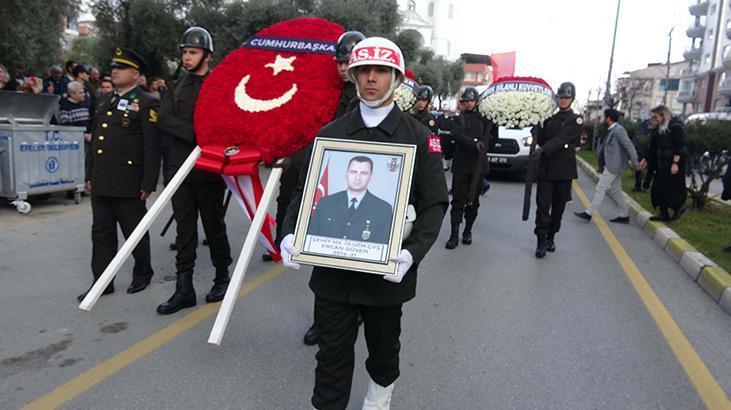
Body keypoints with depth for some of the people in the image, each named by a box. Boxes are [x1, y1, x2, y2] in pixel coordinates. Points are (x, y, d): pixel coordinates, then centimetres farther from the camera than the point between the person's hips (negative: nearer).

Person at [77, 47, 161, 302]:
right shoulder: (103, 102, 17)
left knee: (134, 232, 6)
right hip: (101, 182, 7)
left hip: (128, 183, -7)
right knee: (102, 233, 10)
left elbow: (152, 147, -11)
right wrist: (89, 175, 18)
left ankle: (142, 274, 25)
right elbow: (94, 139, 21)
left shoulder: (146, 105, -5)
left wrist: (148, 183, -15)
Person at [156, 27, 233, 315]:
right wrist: (195, 134, -16)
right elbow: (165, 120, -2)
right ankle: (184, 288, 11)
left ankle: (222, 278, 23)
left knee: (214, 225, 7)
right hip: (179, 169, 4)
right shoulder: (177, 89, 13)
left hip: (209, 170, -4)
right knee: (184, 227, 5)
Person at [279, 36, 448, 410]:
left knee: (384, 350, 21)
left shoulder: (418, 137, -2)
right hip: (332, 269, 1)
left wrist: (413, 252, -20)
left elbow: (434, 203, -5)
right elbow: (305, 191, 6)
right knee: (332, 356, 9)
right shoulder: (330, 134, 4)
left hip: (387, 272, 0)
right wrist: (290, 233, -12)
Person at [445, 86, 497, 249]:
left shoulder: (485, 118, 9)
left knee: (473, 201, 8)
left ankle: (467, 232, 22)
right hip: (460, 165, -1)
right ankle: (454, 234, -1)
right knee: (458, 200, -4)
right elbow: (456, 135, -12)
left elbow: (494, 137, 13)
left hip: (479, 165, 1)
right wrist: (473, 143, -26)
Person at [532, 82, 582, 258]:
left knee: (558, 207, 9)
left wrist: (543, 150, -29)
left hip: (564, 170, -1)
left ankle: (551, 237, 24)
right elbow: (541, 140, 4)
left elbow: (561, 139, -17)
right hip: (546, 169, 2)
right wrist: (537, 125, -11)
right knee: (543, 206, -5)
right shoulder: (549, 118, 11)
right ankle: (541, 241, -2)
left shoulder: (576, 120, -1)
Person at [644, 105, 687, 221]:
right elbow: (653, 147, 14)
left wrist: (675, 163, -21)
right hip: (662, 164, 8)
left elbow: (679, 146, -17)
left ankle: (679, 206, 17)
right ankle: (664, 213, 13)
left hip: (672, 164, -8)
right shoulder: (658, 129, 11)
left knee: (670, 187, -5)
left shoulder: (675, 127, -12)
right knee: (658, 188, 6)